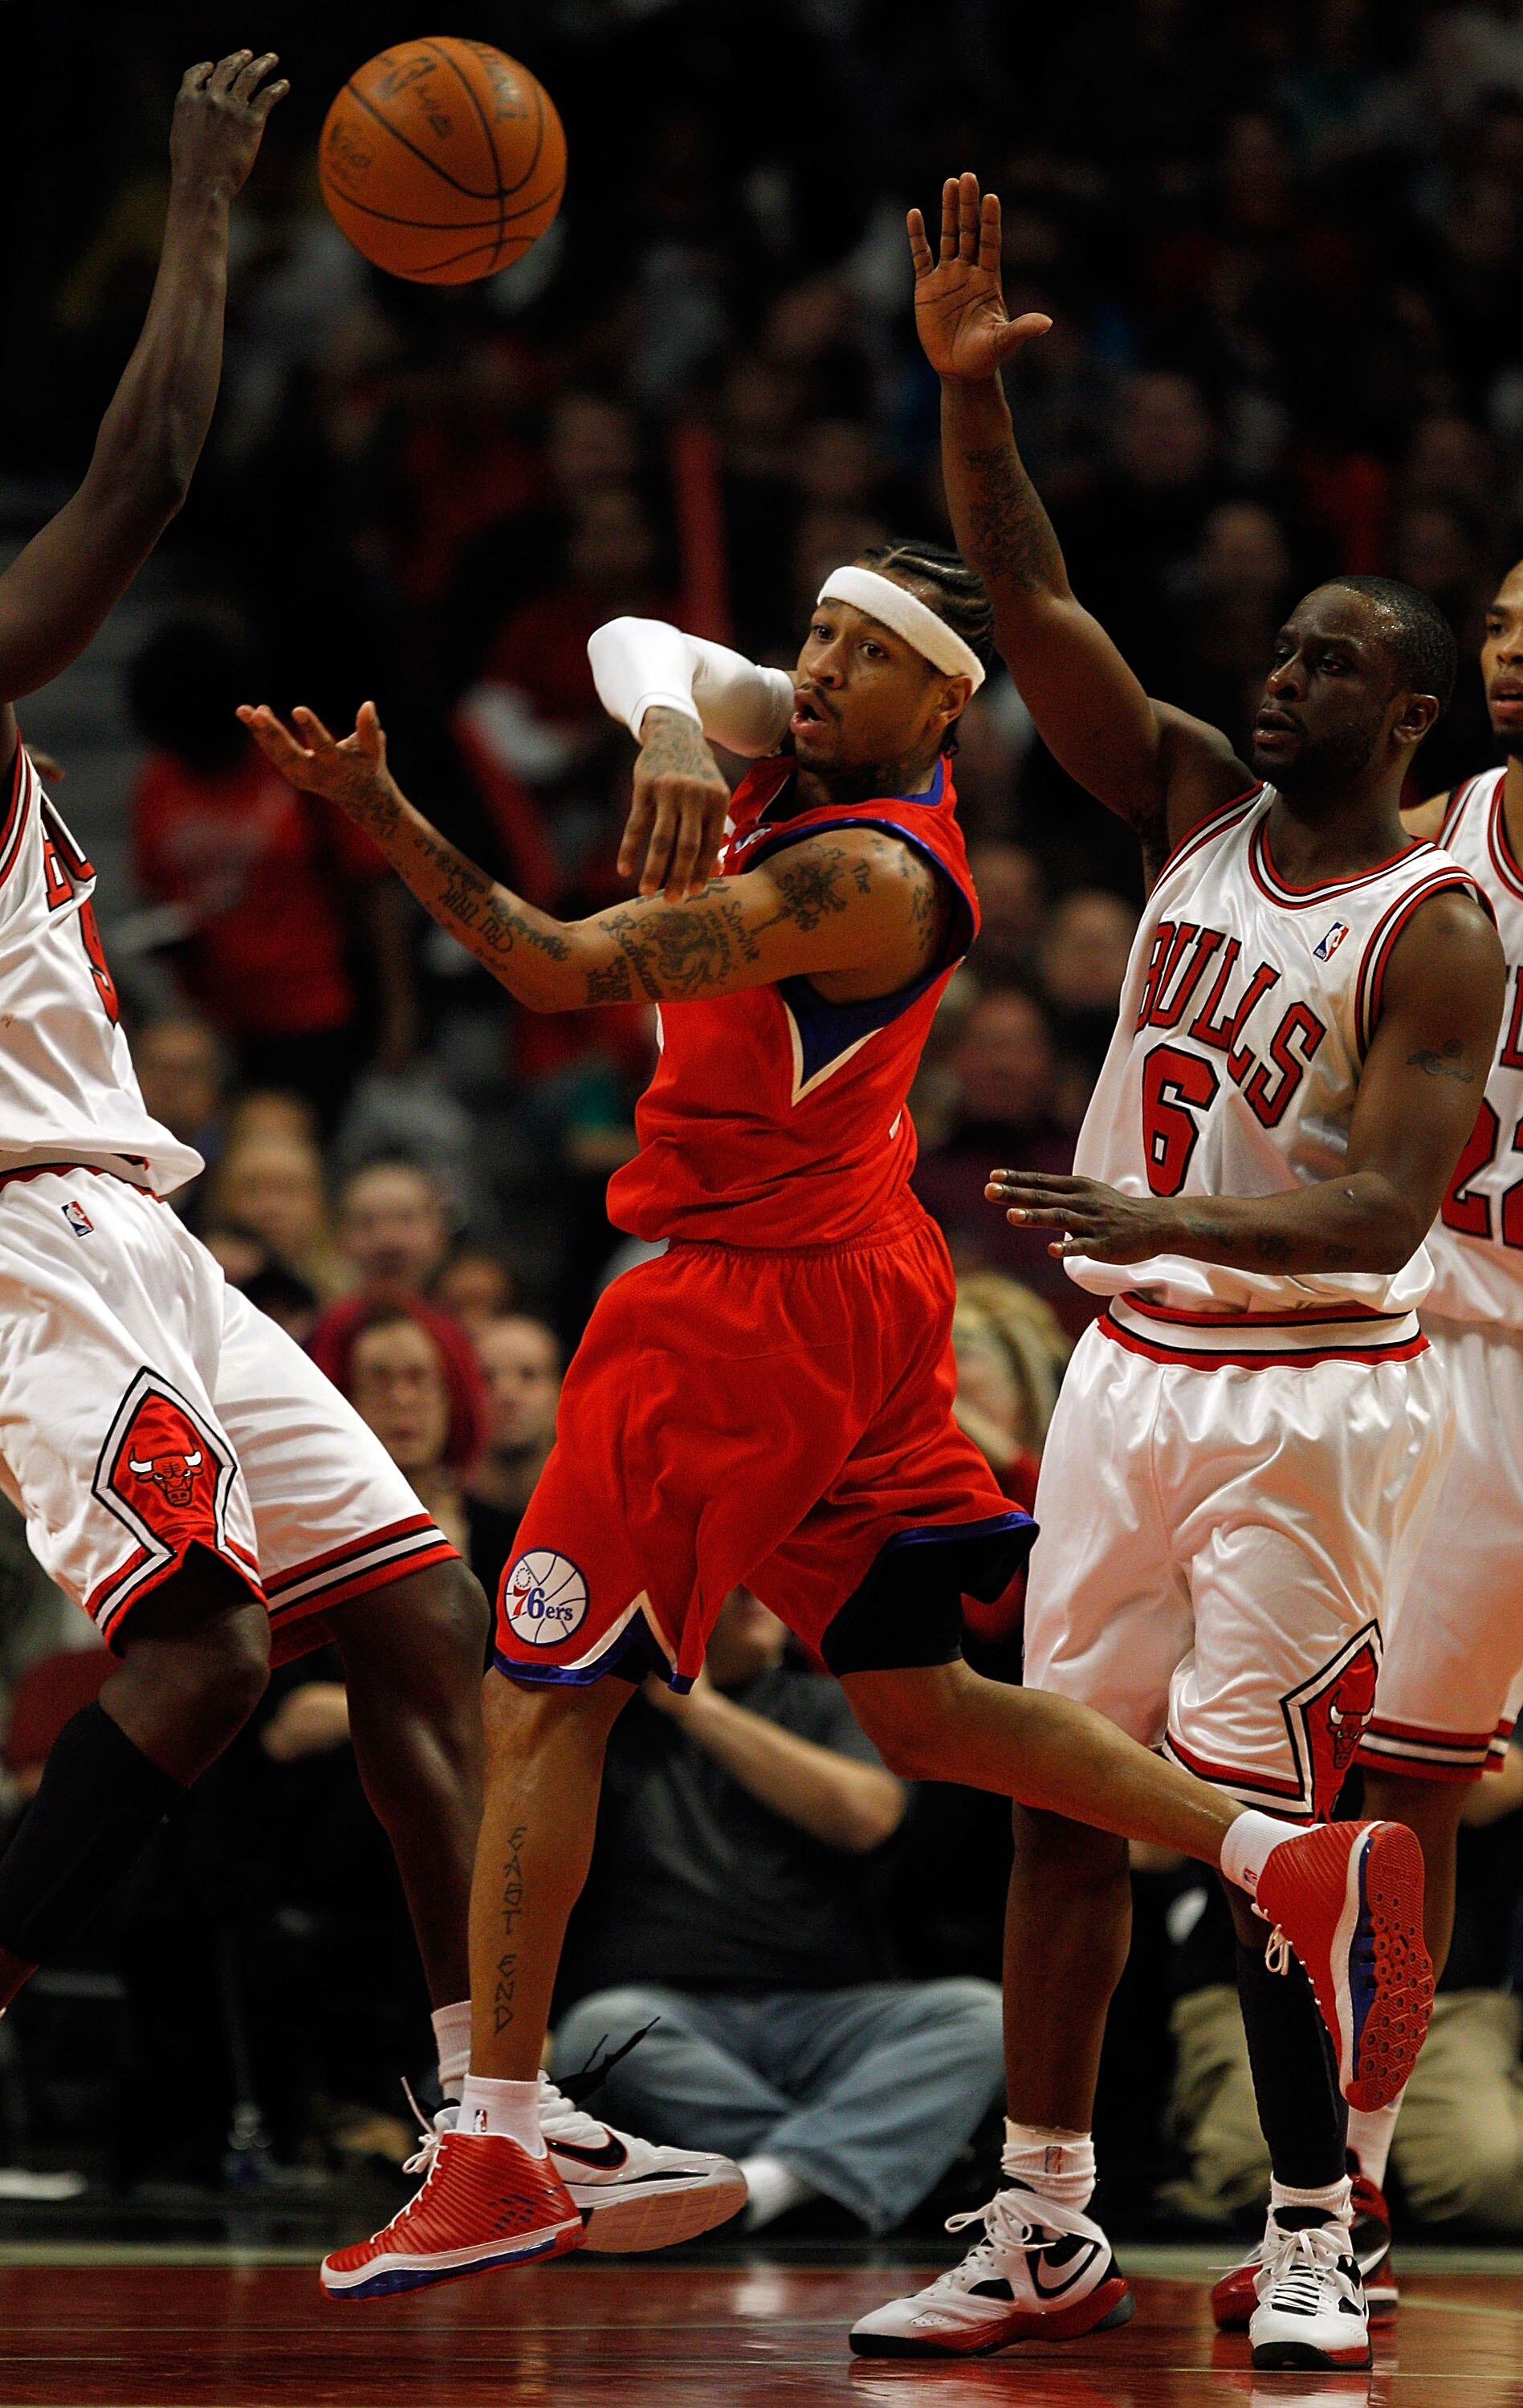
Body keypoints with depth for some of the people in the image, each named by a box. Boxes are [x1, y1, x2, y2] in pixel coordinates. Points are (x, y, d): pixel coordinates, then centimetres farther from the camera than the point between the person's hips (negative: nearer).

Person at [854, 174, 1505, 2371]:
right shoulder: (1201, 808, 6)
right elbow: (1031, 605, -2)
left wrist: (1160, 1225, -39)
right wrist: (969, 392, -16)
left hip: (1311, 1398, -6)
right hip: (1132, 1373, 6)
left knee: (1263, 1817, -8)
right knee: (1064, 1793, 7)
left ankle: (1316, 2243, 2)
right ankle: (1042, 2213, 15)